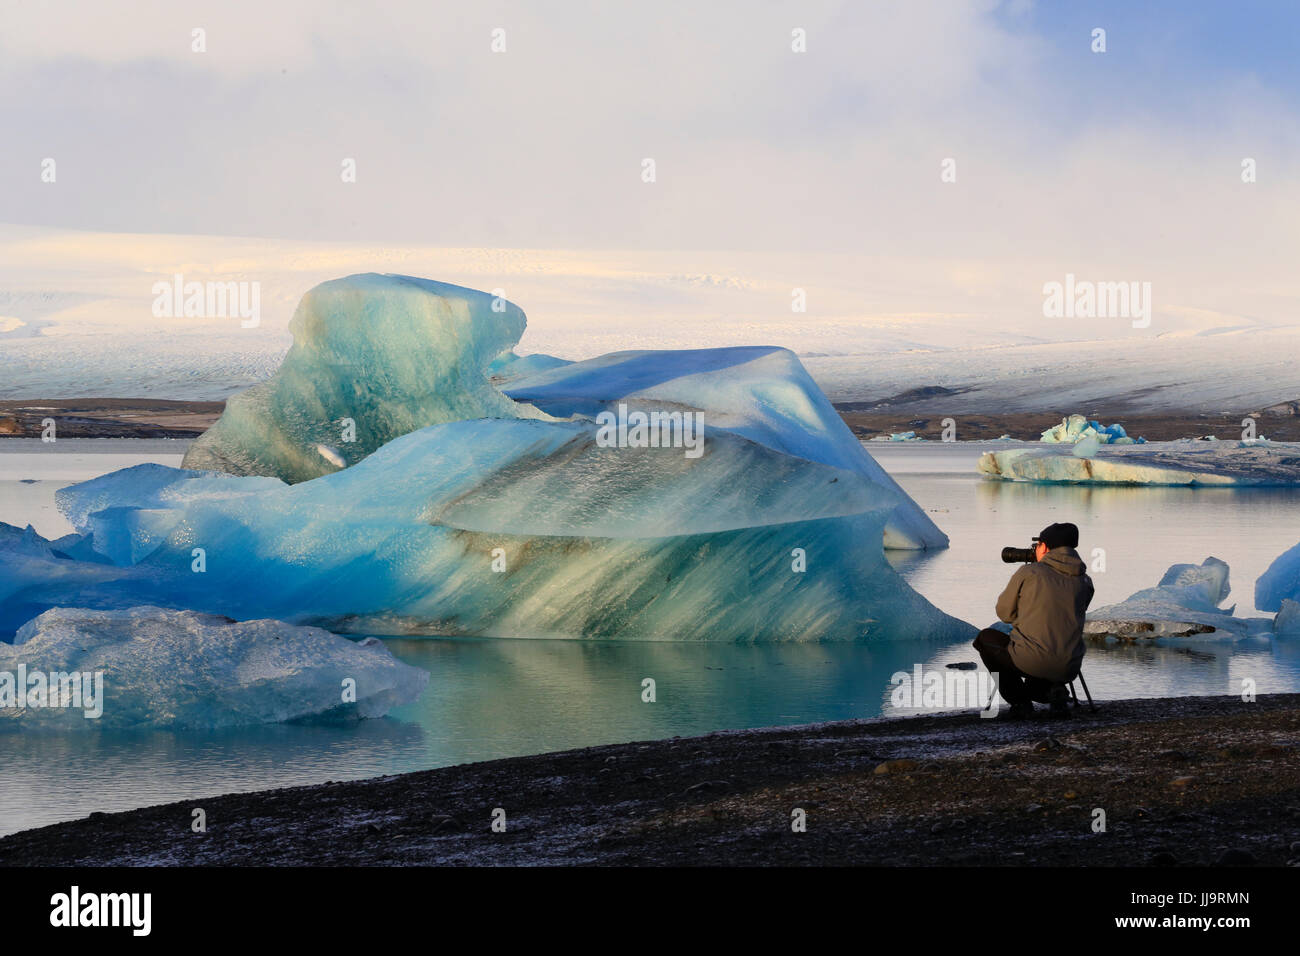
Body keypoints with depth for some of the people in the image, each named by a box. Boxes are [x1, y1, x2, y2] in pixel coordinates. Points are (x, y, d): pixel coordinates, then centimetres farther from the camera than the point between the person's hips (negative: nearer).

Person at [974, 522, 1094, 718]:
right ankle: (1053, 690, 6)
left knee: (986, 638, 25)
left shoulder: (1027, 573, -3)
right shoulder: (1085, 582, 7)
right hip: (1068, 669, 5)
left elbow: (1004, 613, 9)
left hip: (1030, 663, -5)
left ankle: (1019, 700, 10)